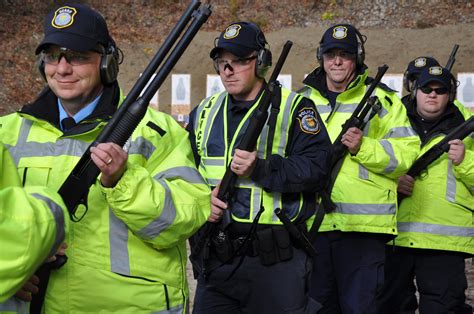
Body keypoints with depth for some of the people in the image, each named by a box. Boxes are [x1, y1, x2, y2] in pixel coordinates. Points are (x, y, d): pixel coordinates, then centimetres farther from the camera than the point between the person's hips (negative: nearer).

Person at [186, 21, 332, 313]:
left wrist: (261, 169, -24)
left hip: (276, 259, -4)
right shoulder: (204, 112, 13)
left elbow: (317, 166, -12)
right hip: (216, 257, 5)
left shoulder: (294, 108, -2)